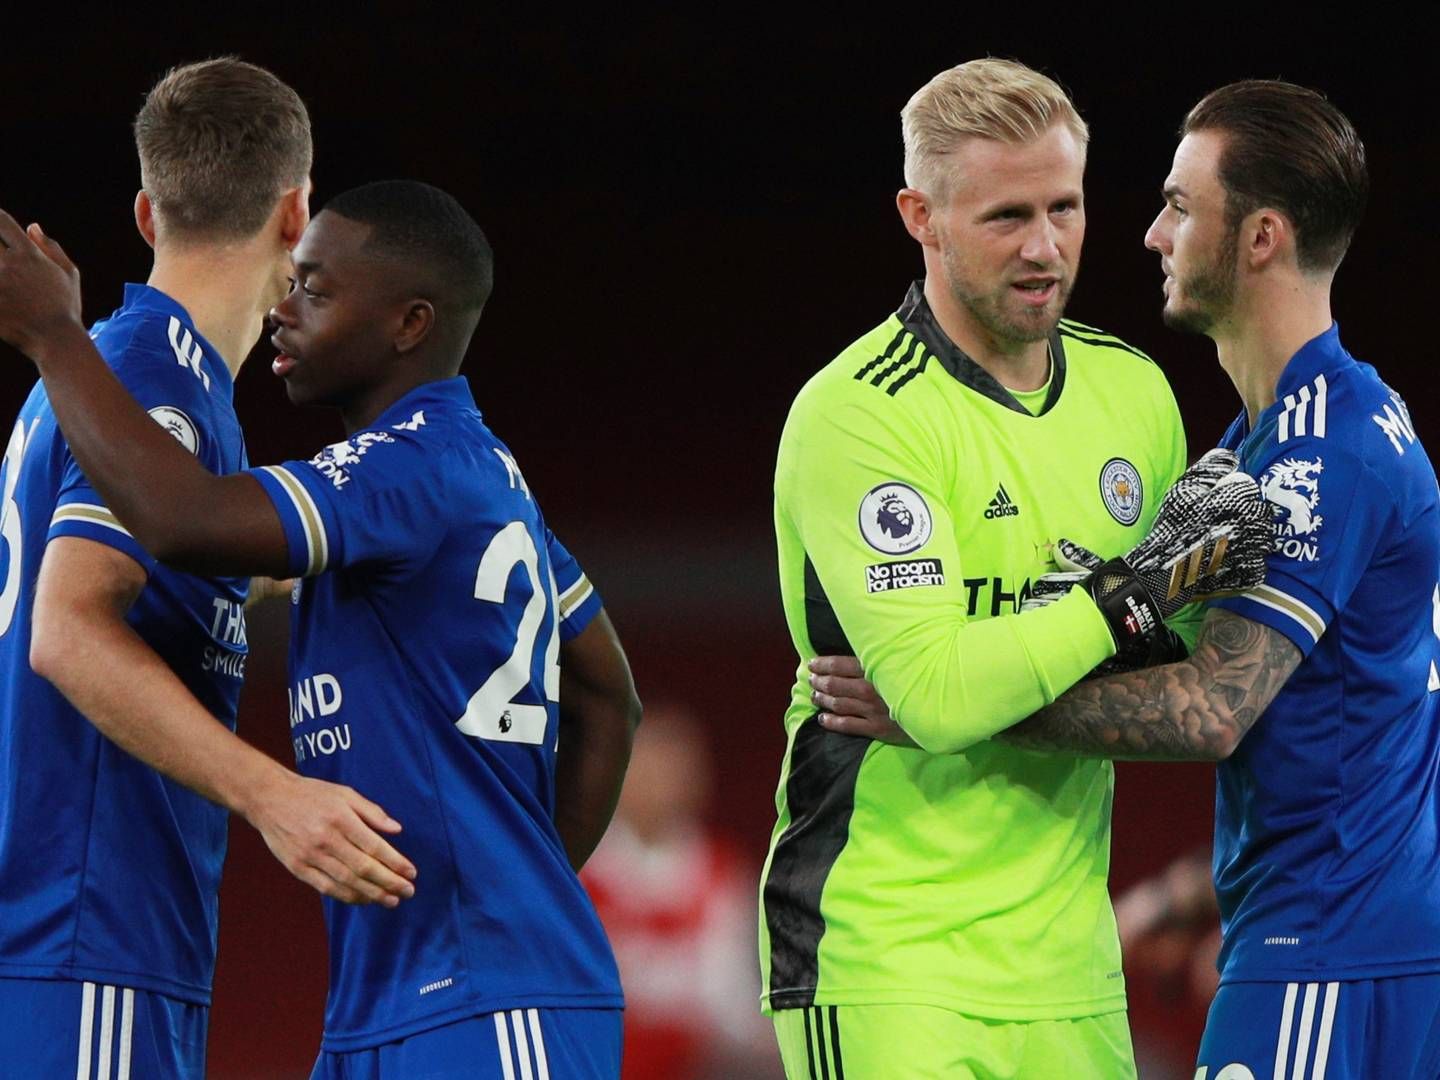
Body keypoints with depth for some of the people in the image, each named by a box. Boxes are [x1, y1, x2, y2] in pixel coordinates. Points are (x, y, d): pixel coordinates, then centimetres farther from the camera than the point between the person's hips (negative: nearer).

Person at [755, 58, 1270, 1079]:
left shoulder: (1132, 386, 10)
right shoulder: (855, 416, -13)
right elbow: (936, 695, -23)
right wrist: (1131, 599, -19)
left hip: (1071, 960, 7)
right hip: (887, 956, -6)